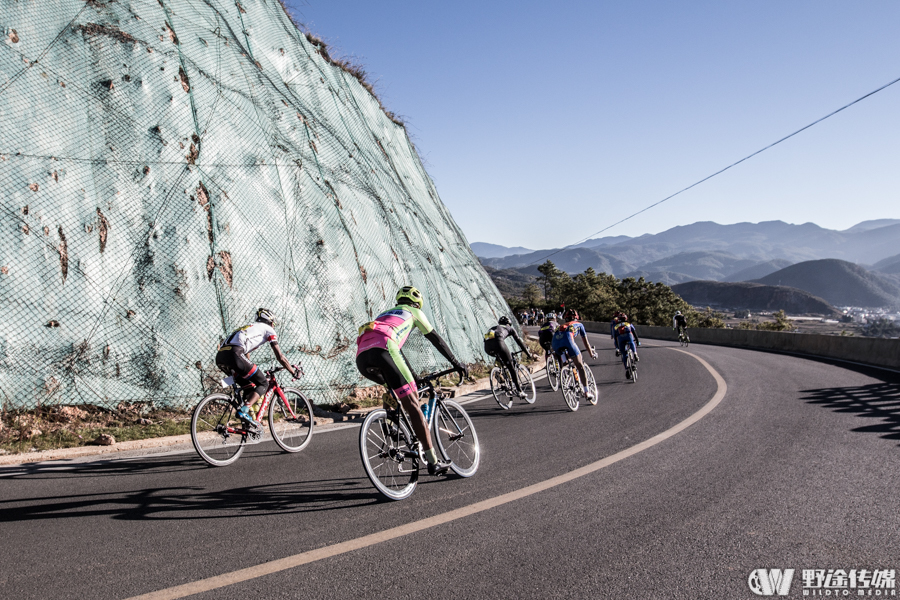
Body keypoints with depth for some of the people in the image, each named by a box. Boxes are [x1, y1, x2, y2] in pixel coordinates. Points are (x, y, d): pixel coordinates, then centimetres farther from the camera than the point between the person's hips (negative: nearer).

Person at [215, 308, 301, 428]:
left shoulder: (250, 328, 39)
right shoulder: (268, 329, 17)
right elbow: (280, 356, 13)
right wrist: (294, 371, 23)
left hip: (220, 357, 8)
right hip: (233, 354, -8)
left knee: (249, 386, 19)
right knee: (263, 384, 2)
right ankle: (244, 410, -18)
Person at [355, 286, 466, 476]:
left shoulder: (386, 314, 42)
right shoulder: (413, 311, 26)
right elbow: (435, 339, 27)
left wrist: (413, 377, 52)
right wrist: (456, 363, 35)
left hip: (361, 359, 7)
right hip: (381, 351, -6)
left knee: (394, 383, 37)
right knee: (413, 405, -4)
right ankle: (433, 462, -5)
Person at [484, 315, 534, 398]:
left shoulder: (493, 327, 41)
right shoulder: (509, 328, 31)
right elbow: (519, 341, 27)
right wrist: (528, 353, 34)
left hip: (487, 347, 4)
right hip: (498, 342, -4)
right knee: (511, 366, 6)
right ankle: (519, 391, 5)